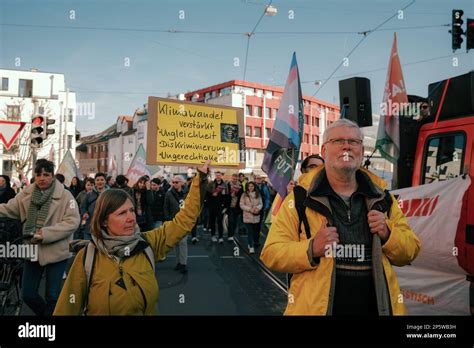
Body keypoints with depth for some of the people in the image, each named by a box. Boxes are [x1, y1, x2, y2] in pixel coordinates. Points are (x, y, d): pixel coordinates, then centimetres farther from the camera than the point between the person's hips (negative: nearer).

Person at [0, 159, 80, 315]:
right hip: (32, 249, 5)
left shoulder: (65, 195, -11)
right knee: (27, 294, 14)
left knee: (52, 296, 8)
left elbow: (72, 221, -17)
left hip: (56, 251, -4)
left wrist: (46, 233, -22)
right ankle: (45, 312, 40)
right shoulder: (26, 194, 4)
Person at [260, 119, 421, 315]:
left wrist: (388, 234, -11)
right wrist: (311, 249, -24)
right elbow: (271, 253, -8)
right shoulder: (301, 198, -6)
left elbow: (409, 252, 9)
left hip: (375, 307, 3)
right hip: (315, 307, -3)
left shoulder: (381, 197, 5)